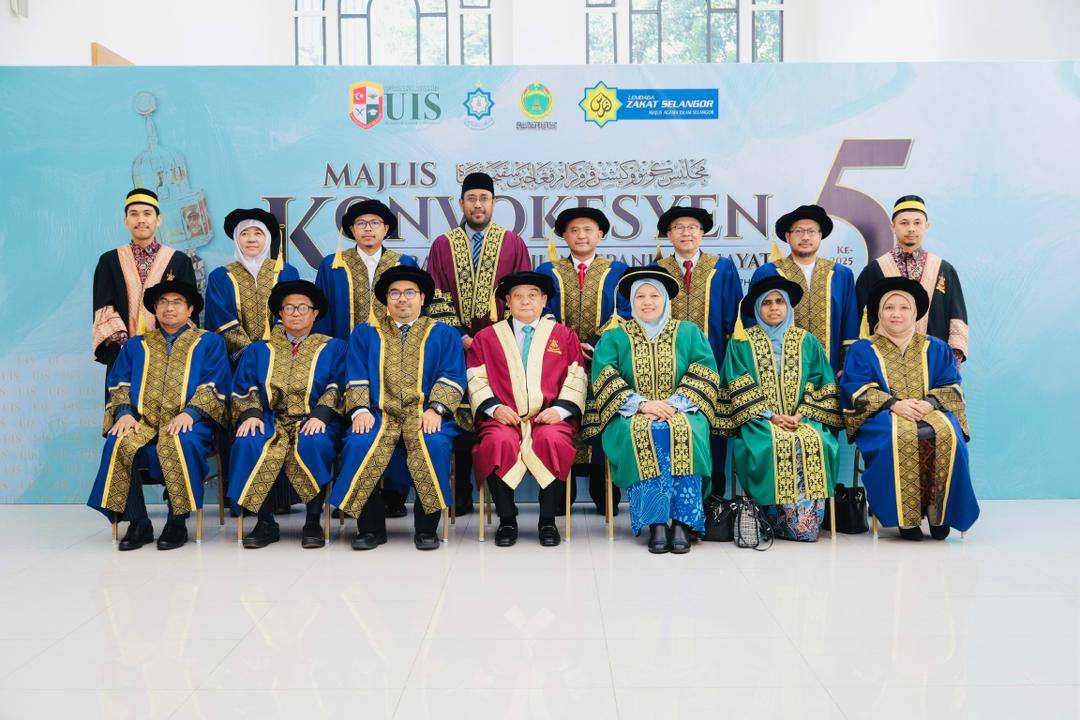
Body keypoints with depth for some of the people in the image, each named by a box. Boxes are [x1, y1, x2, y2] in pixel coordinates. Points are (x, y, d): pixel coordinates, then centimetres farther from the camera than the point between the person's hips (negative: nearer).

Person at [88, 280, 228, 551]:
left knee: (181, 444, -37)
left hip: (186, 423, -3)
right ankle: (138, 523, -18)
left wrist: (189, 412, -15)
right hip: (142, 422, 3)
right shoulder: (136, 346, 24)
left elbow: (214, 386, 2)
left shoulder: (209, 343, 14)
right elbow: (118, 383, 14)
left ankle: (177, 523, -23)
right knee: (119, 443, -30)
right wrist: (124, 412, -7)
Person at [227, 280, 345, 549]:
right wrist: (250, 414, -11)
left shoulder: (333, 348, 16)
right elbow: (243, 390, 11)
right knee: (248, 444, -31)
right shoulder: (257, 351, 22)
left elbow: (338, 388, 2)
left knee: (314, 444, -37)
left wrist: (321, 415, -17)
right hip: (270, 422, 2)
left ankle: (313, 522, -23)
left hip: (313, 424, -2)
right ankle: (265, 522, -19)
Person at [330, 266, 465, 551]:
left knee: (434, 446, -34)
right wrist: (360, 409, -9)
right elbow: (356, 378, 10)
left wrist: (435, 409, -13)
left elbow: (452, 377, 5)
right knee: (359, 445, -30)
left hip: (425, 414, -1)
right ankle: (371, 527, -13)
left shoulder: (445, 334, 17)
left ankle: (426, 528, -17)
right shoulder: (364, 333, 21)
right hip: (379, 413, 1)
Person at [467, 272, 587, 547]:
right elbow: (476, 379, 10)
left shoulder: (564, 335, 19)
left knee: (554, 441, -35)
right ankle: (507, 520, -16)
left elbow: (576, 378, 10)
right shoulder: (487, 337, 20)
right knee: (499, 442, -34)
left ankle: (548, 520, -18)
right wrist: (494, 407, -8)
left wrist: (560, 409, -7)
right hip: (503, 418, 0)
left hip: (549, 418, 0)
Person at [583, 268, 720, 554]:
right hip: (631, 415, 0)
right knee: (641, 435, -35)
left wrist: (674, 403, -12)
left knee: (684, 432, -34)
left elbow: (705, 375, 4)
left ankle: (681, 522, -33)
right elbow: (604, 378, -1)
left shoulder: (689, 332, 15)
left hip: (680, 411, 1)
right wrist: (641, 404, -15)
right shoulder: (614, 337, 13)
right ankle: (656, 523, -34)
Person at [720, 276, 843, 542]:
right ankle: (781, 521, -22)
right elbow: (740, 389, 0)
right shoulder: (741, 342, 10)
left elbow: (821, 385, 8)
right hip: (758, 420, -2)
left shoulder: (807, 341, 16)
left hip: (802, 418, 2)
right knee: (775, 443, -33)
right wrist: (771, 416, -11)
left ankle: (807, 523, -23)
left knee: (814, 441, -30)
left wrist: (801, 414, -9)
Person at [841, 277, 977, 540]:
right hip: (883, 416, -2)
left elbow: (951, 388, 10)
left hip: (932, 412, 2)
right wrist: (894, 404, -15)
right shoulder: (862, 350, 15)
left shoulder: (937, 349, 21)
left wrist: (930, 403, -13)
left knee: (947, 435, -34)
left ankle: (939, 514, -22)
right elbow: (857, 389, 1)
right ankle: (905, 517, -30)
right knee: (901, 436, -38)